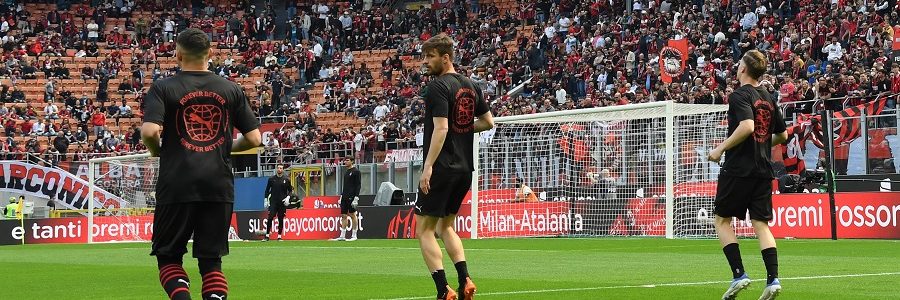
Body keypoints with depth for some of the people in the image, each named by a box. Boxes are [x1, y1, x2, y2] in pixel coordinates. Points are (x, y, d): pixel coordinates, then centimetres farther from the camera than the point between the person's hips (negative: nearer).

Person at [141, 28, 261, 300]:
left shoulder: (163, 88, 0)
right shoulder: (231, 89, 8)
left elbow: (149, 131, -15)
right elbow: (254, 138, 6)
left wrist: (157, 151, 6)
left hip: (177, 185, -2)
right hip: (219, 185, 2)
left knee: (168, 257, 8)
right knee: (211, 260, 9)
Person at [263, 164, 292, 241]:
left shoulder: (286, 180, 5)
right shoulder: (271, 179, 6)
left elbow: (290, 190, 11)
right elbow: (267, 190, 13)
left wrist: (288, 197, -6)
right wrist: (266, 199, 6)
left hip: (282, 203, 1)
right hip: (273, 202, -1)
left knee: (281, 219, 3)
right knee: (270, 218, -11)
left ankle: (279, 236, 10)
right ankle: (267, 236, -9)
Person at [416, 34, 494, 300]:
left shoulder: (438, 87, -13)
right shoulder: (470, 86, 12)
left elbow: (441, 128, -21)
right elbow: (488, 121, 20)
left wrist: (428, 166, -23)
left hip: (441, 168, -8)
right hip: (464, 168, 8)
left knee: (424, 230, -1)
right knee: (446, 226, 21)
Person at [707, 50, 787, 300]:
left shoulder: (739, 96, -10)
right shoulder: (769, 98, 13)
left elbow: (747, 127, -25)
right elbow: (782, 135, 19)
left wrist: (721, 148, -16)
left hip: (738, 168, -6)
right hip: (763, 169, 6)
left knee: (722, 220, 7)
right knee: (761, 225, 4)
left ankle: (739, 274, -4)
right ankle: (773, 278, -9)